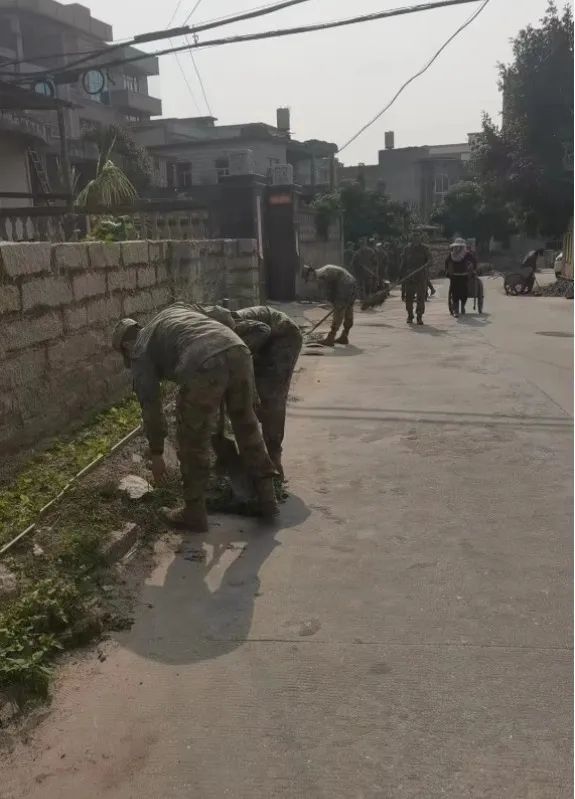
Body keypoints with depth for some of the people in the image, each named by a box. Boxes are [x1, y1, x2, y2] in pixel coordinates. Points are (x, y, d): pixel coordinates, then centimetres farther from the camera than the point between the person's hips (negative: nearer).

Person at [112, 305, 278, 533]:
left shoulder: (140, 352, 23)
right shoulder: (172, 311, 40)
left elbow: (151, 406, 19)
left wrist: (156, 454, 27)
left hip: (204, 368, -5)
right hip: (238, 353, 6)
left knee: (193, 442, 16)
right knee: (247, 427, 25)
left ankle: (195, 513, 29)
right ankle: (266, 497, 32)